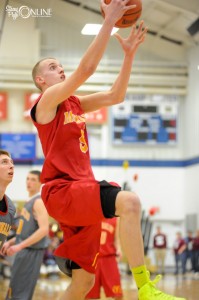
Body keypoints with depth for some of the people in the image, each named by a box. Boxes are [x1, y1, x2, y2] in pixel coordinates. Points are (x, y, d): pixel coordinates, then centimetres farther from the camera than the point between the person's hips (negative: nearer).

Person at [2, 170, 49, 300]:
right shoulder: (30, 201, 16)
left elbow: (44, 229, -24)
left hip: (32, 251, -10)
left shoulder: (39, 201, -13)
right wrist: (10, 242, 16)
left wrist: (20, 246, -25)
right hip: (25, 251, 10)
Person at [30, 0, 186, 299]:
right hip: (62, 190, -9)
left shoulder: (74, 104, 21)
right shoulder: (47, 101, -3)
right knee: (129, 201, -32)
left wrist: (129, 53, 7)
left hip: (81, 191, 9)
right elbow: (85, 69, -16)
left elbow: (116, 95, 17)